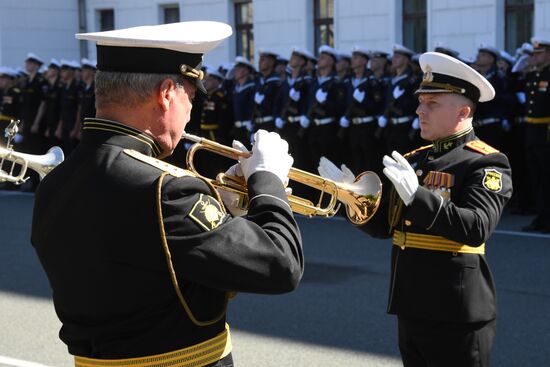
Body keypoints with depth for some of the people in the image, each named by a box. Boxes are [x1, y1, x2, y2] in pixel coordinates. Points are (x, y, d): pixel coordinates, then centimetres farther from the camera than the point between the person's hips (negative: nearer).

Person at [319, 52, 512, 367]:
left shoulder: (486, 163, -10)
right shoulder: (414, 159, 11)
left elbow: (477, 229, -25)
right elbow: (383, 226, 14)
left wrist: (417, 195, -32)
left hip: (456, 316, -7)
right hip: (411, 308, 7)